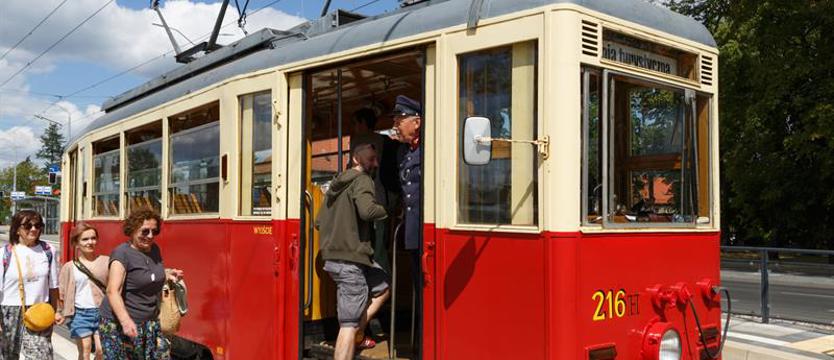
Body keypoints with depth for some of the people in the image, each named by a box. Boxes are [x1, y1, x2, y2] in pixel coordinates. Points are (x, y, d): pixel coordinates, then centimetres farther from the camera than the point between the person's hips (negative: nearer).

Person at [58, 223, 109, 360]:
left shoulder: (106, 261, 1)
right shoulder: (70, 267, 2)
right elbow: (62, 292, 5)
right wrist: (61, 313, -3)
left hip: (102, 312, 0)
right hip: (80, 314, 0)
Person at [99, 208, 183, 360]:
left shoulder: (154, 249, 8)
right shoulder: (122, 253, -14)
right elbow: (113, 291, -23)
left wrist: (167, 274, 6)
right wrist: (126, 320, -36)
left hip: (150, 323, 7)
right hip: (120, 324, -7)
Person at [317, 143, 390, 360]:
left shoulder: (337, 183, 19)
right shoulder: (362, 180, -7)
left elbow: (319, 222, 21)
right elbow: (367, 210, -26)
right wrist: (389, 210, -8)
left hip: (332, 258, 9)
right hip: (351, 260, -9)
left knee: (382, 286, 23)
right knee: (349, 323, -7)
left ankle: (357, 335, 19)